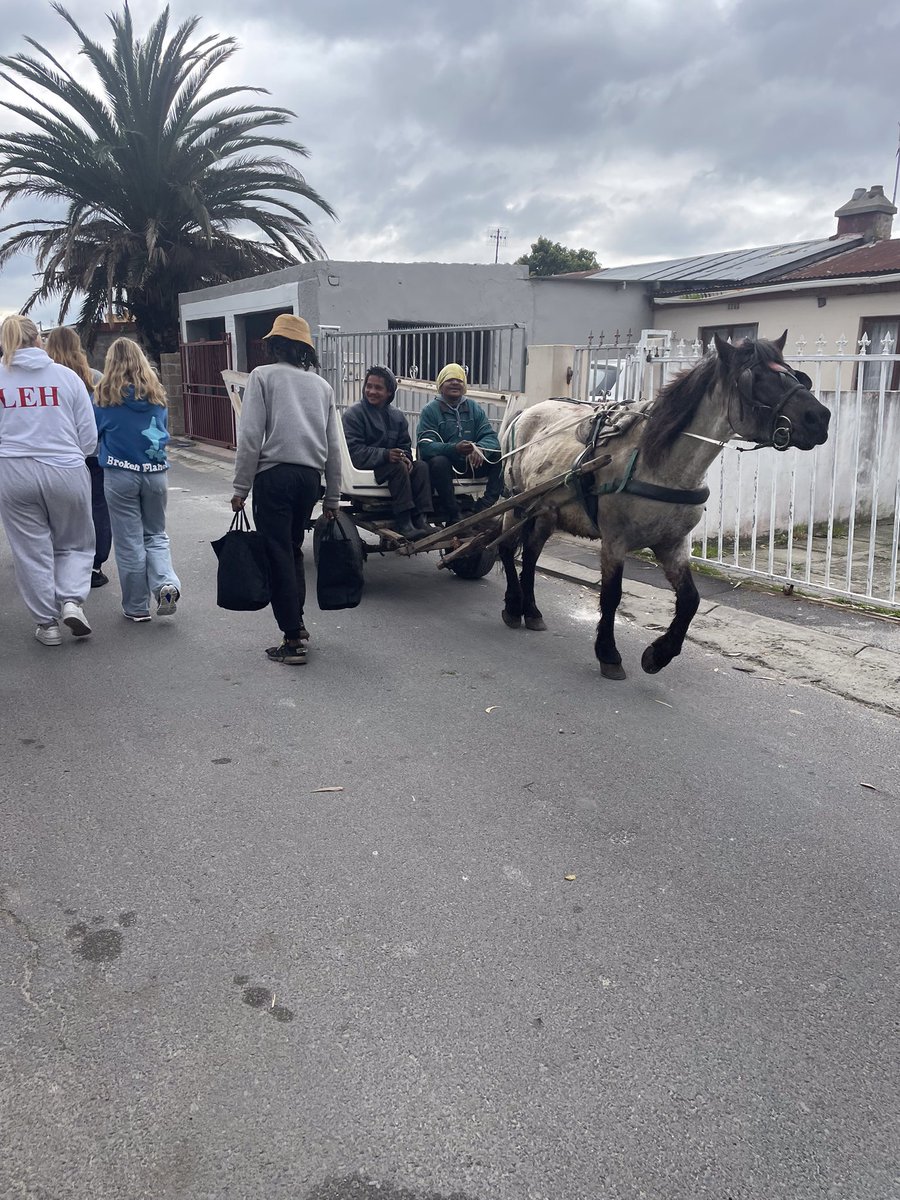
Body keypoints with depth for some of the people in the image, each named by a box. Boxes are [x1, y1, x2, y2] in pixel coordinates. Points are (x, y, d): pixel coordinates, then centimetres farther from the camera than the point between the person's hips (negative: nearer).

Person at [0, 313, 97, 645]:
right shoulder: (66, 376, -2)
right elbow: (89, 436, 1)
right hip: (66, 472, 0)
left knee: (31, 550, 11)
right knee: (75, 544, 18)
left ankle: (47, 623, 17)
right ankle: (71, 599, -3)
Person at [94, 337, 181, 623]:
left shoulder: (104, 395, -5)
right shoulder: (157, 394, 5)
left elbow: (92, 432, 3)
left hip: (120, 474, -2)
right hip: (155, 473, 3)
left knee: (129, 542, 6)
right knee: (155, 535, 16)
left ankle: (137, 607, 13)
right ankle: (166, 583, -9)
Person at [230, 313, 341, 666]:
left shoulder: (263, 376, 1)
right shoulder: (322, 384, 15)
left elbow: (250, 436, -8)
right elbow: (333, 445, 14)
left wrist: (241, 487, -4)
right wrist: (332, 497, 18)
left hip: (274, 475, -5)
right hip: (310, 477, 5)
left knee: (278, 555, -1)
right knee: (293, 550, 19)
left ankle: (293, 640, -1)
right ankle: (297, 625, 23)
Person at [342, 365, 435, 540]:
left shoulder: (397, 416, 16)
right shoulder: (353, 414, -4)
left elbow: (405, 445, 15)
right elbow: (354, 450, -15)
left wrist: (406, 458, -11)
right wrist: (385, 455, -27)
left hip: (388, 463, 6)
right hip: (363, 467, -6)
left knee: (421, 466, -19)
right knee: (398, 466, -31)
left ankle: (420, 518, -29)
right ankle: (403, 522, -34)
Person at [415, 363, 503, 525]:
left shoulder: (475, 408, 11)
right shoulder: (430, 410, -2)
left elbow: (490, 437, 0)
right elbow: (425, 447, -16)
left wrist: (479, 449, -26)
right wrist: (455, 449, -35)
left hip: (471, 463, 4)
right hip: (445, 462, -4)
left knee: (501, 455, -16)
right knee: (438, 462, -36)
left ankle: (484, 508, -25)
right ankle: (453, 517, -31)